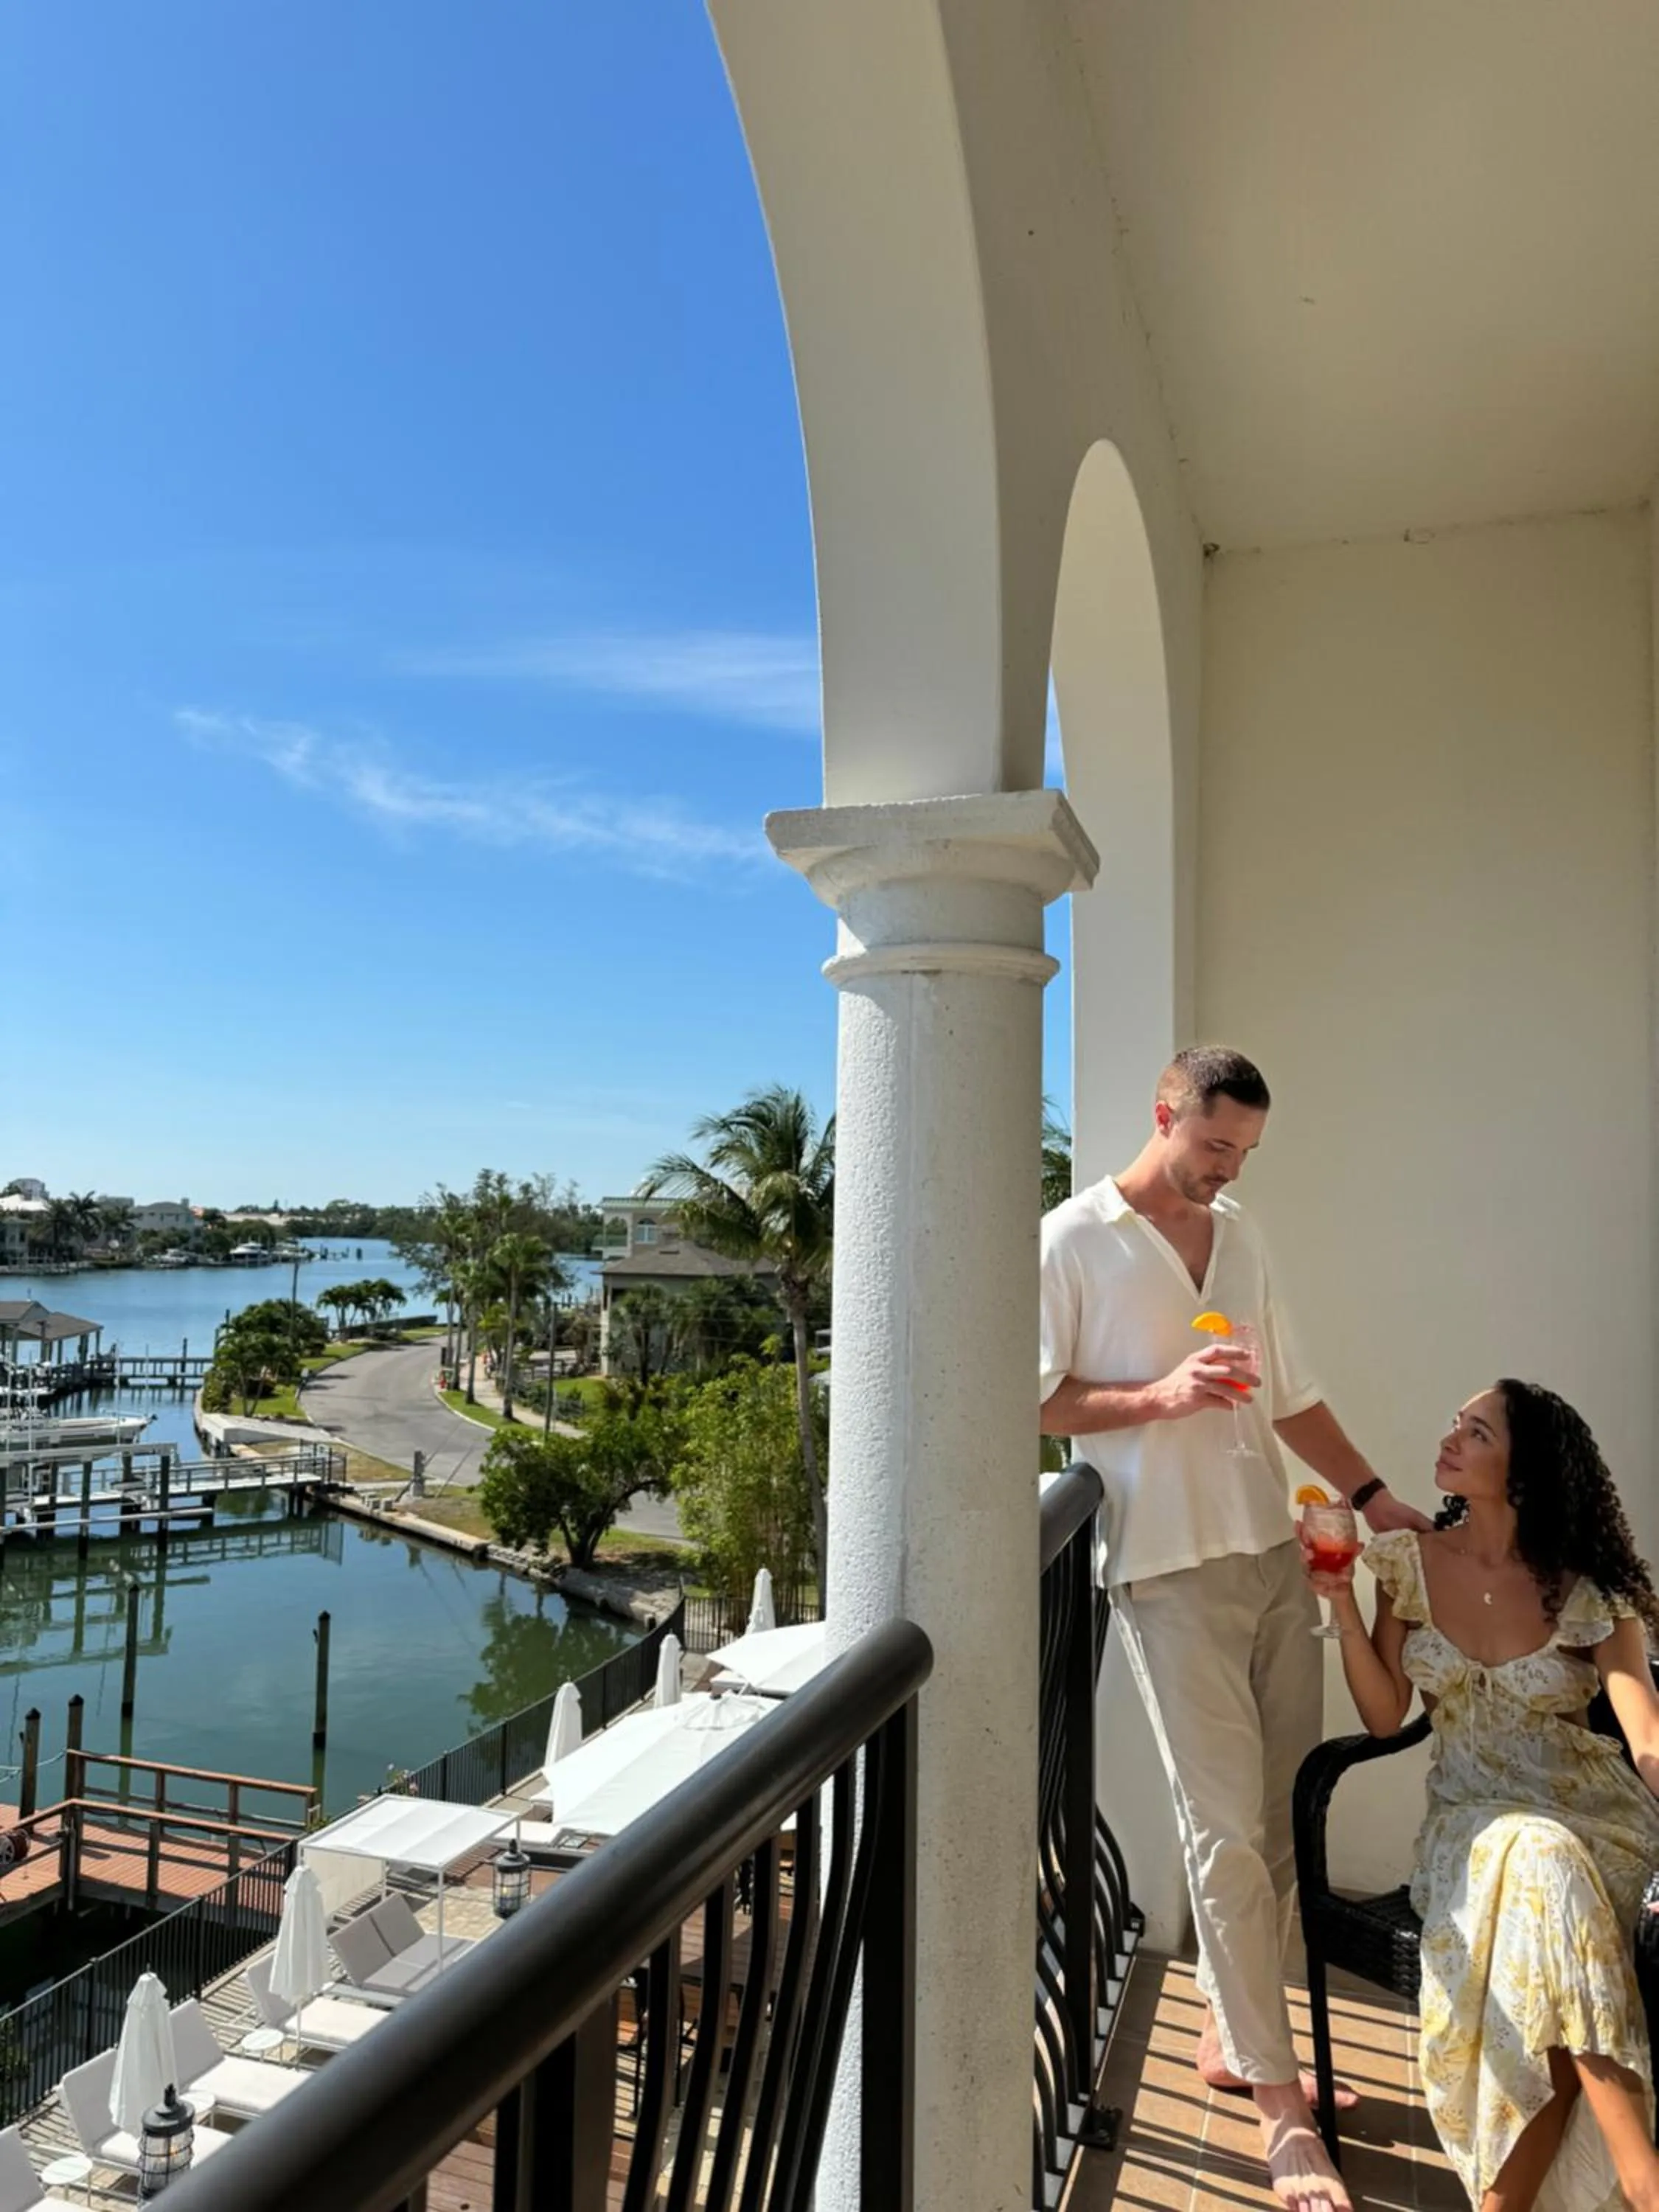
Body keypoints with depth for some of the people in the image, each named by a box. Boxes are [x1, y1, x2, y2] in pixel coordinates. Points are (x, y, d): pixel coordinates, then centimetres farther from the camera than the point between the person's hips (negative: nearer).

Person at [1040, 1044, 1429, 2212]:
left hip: (1275, 1554, 6)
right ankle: (1280, 2103, 13)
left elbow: (1290, 1390, 17)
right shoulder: (1075, 1239, -7)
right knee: (1228, 1829, 0)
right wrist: (1160, 1395, -18)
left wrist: (1371, 1492, 10)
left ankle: (1234, 2036, 29)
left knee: (1282, 1816, 11)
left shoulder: (1239, 1232, 12)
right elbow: (1033, 1400, -7)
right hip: (1171, 1568, -6)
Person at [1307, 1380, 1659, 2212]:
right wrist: (1342, 1605, -12)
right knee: (1542, 1867, -34)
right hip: (1473, 1820, 1)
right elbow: (1384, 1717, 1)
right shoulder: (1410, 1562, 0)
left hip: (1591, 1816, -1)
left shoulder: (1589, 1590, -6)